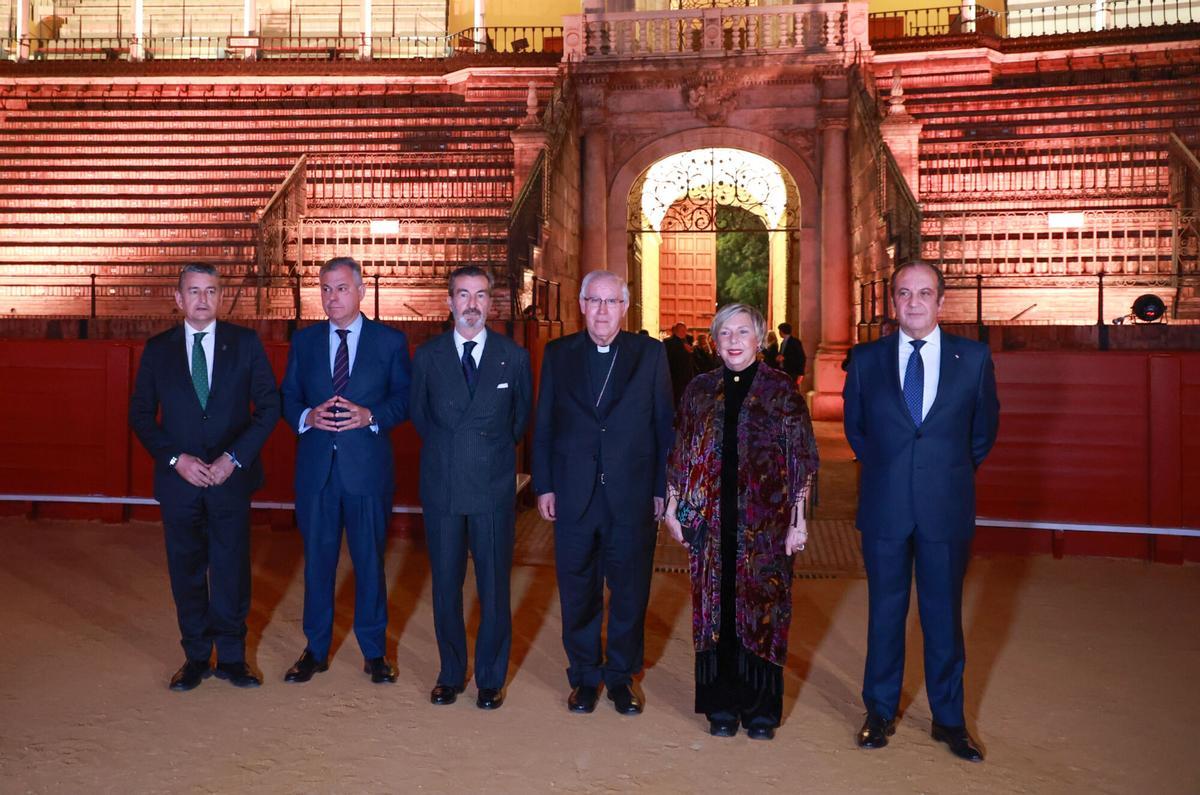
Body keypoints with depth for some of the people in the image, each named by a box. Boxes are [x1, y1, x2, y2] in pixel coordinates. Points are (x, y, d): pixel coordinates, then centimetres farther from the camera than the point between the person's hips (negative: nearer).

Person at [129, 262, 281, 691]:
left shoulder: (245, 343, 1)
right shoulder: (158, 349, 5)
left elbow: (269, 405, 0)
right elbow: (140, 414, 5)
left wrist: (234, 458, -10)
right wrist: (176, 459, -9)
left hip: (232, 476, -1)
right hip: (179, 479, 1)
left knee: (232, 568, 4)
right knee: (186, 570, 8)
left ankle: (232, 657, 18)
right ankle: (196, 657, 22)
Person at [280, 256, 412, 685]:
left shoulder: (391, 341, 2)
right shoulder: (304, 340, 9)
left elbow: (405, 398, 0)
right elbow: (288, 398, 10)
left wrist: (370, 416, -16)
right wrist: (308, 417, -11)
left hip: (368, 467, -2)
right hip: (315, 467, 2)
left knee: (369, 560, 7)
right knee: (317, 559, 10)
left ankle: (374, 651, 21)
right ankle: (316, 650, 24)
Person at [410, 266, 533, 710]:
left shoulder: (514, 357, 1)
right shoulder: (428, 356, 3)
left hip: (493, 488, -1)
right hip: (442, 487, 1)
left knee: (494, 588, 5)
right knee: (446, 586, 9)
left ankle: (491, 679, 20)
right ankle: (451, 674, 25)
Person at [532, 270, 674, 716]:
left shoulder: (650, 353, 1)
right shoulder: (558, 354, 5)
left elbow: (664, 424, 2)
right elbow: (543, 425, 6)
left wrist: (663, 489, -2)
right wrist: (544, 486, 2)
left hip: (632, 496, -1)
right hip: (574, 495, 1)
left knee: (630, 592, 9)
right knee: (578, 593, 10)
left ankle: (621, 675, 27)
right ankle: (584, 675, 27)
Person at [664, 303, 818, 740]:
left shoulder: (782, 389, -1)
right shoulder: (700, 390, 8)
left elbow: (801, 458, -2)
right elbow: (681, 453, 11)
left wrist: (798, 520, -7)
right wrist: (673, 506, 6)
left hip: (765, 521, -2)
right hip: (711, 520, 2)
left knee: (762, 607, 4)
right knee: (715, 607, 7)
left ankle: (761, 707, 19)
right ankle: (722, 705, 20)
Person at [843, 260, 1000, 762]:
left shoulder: (974, 357, -2)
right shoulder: (866, 359, 0)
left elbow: (984, 428, 10)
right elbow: (854, 426, 13)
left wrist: (953, 473, 10)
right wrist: (883, 470, 10)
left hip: (947, 510, 0)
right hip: (884, 508, 1)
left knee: (944, 613, 10)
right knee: (885, 611, 11)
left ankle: (948, 718, 26)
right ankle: (880, 711, 27)